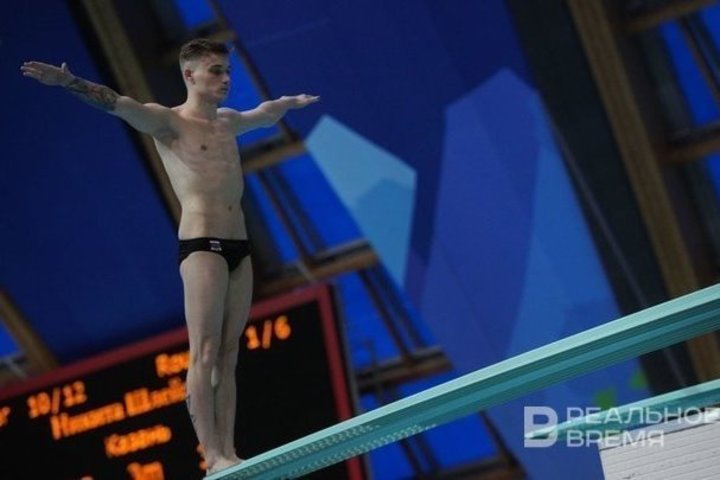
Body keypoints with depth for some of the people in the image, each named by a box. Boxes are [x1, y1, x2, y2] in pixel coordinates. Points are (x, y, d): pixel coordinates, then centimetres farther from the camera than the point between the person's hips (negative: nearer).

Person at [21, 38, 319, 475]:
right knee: (205, 355, -10)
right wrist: (70, 82, -34)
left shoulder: (228, 122, 20)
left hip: (239, 247, 7)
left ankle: (228, 453, 3)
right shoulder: (168, 122, -1)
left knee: (228, 357, 4)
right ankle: (213, 458, -12)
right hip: (202, 246, -7)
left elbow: (265, 113, 42)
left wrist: (293, 102, 58)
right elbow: (118, 103, -17)